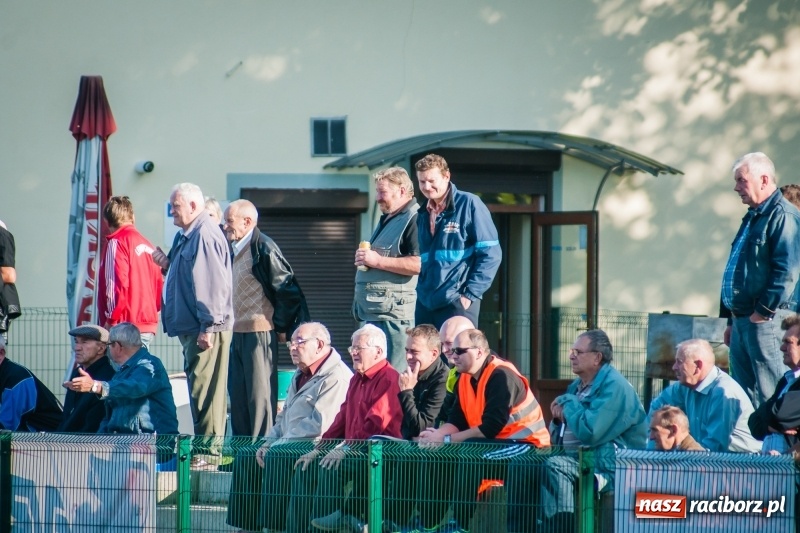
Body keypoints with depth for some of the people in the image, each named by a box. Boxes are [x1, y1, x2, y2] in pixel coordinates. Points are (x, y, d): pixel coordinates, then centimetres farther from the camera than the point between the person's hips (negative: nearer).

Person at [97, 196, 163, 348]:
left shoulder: (117, 242, -7)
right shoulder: (147, 245, 16)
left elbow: (118, 284, -15)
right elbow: (159, 286, 15)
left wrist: (111, 317, -9)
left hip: (127, 325, -8)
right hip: (149, 325, 8)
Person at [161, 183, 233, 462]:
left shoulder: (205, 235, -15)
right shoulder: (190, 235, 18)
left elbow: (211, 284, -22)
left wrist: (208, 326, -23)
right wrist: (168, 265, 14)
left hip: (204, 329, -11)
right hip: (192, 327, 11)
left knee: (205, 388, -9)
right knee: (201, 387, 12)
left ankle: (210, 450, -8)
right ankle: (207, 446, 17)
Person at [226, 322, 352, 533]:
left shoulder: (336, 377, -14)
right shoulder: (300, 375, 21)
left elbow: (318, 425, -22)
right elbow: (284, 416, 26)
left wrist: (277, 445, -18)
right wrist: (268, 442, 7)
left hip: (313, 446, -10)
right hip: (287, 444, 10)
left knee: (276, 458, -31)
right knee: (246, 459, -3)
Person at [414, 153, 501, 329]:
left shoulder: (469, 204, -4)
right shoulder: (423, 214, 14)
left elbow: (490, 254, -8)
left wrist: (471, 294, -13)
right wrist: (421, 292, 11)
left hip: (456, 303, -6)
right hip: (425, 303, 6)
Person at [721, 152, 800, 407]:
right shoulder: (752, 217, 21)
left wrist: (763, 312, -19)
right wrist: (732, 321, 21)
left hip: (766, 320, -10)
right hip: (742, 320, 10)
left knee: (768, 396, -10)